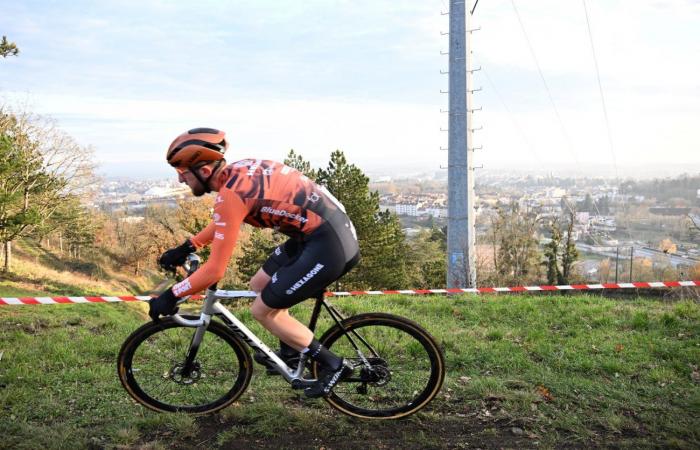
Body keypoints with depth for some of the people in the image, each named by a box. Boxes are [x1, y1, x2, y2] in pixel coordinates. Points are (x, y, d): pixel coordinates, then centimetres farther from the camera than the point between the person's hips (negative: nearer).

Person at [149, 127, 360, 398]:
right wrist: (186, 247, 29)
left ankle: (333, 365, 10)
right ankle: (291, 351, 34)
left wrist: (170, 296, -6)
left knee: (262, 310, 1)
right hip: (329, 228, 10)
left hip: (329, 245, -9)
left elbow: (215, 271, -18)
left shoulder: (230, 193, -19)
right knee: (259, 285, 20)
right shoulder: (237, 171, 8)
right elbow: (223, 222, 29)